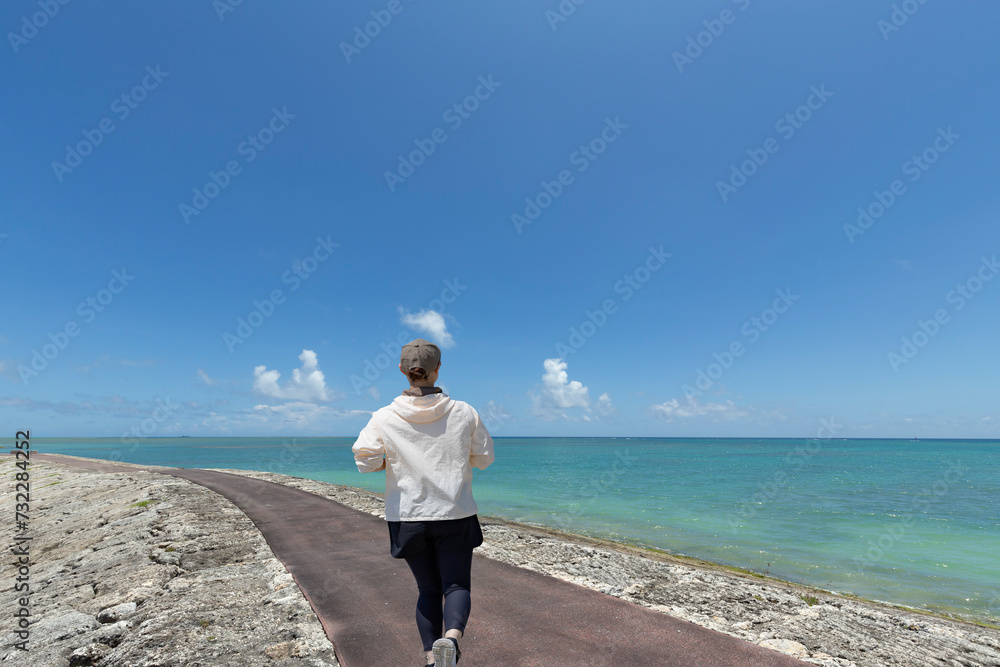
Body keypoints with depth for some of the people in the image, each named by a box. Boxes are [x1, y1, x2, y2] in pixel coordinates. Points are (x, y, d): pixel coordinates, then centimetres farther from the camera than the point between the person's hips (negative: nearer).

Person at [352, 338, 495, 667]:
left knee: (428, 589, 19)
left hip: (409, 517, 1)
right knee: (457, 586, 10)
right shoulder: (464, 413, -8)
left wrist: (393, 458, 7)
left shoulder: (385, 418, -10)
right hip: (455, 516, -1)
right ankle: (451, 637, -16)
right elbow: (484, 458, 0)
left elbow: (365, 460, -10)